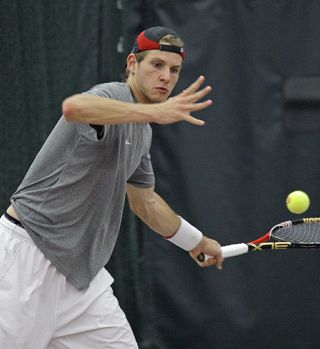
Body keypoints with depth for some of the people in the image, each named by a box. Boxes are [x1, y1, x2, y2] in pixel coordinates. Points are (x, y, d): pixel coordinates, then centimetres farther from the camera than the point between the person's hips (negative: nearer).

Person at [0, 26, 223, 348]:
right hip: (29, 256, -9)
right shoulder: (113, 96, -14)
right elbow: (74, 107, -41)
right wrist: (155, 111, -48)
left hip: (79, 266, 9)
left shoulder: (142, 131, 14)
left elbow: (144, 200, 29)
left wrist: (196, 241, 37)